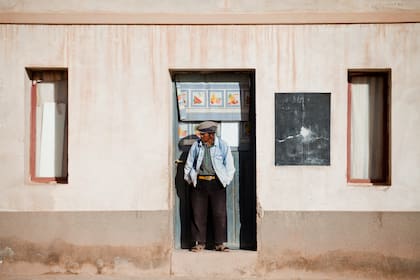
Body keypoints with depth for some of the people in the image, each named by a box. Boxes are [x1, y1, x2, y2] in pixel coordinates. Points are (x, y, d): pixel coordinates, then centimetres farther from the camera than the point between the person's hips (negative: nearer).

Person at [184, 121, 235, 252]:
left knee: (220, 214, 0)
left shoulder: (223, 146, 1)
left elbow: (229, 165, 6)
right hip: (199, 183, 2)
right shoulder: (196, 146, 6)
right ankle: (199, 242, 13)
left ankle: (220, 243, 10)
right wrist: (190, 178, 9)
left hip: (216, 183, -1)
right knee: (198, 214, 2)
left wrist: (226, 180, 1)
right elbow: (189, 164, 15)